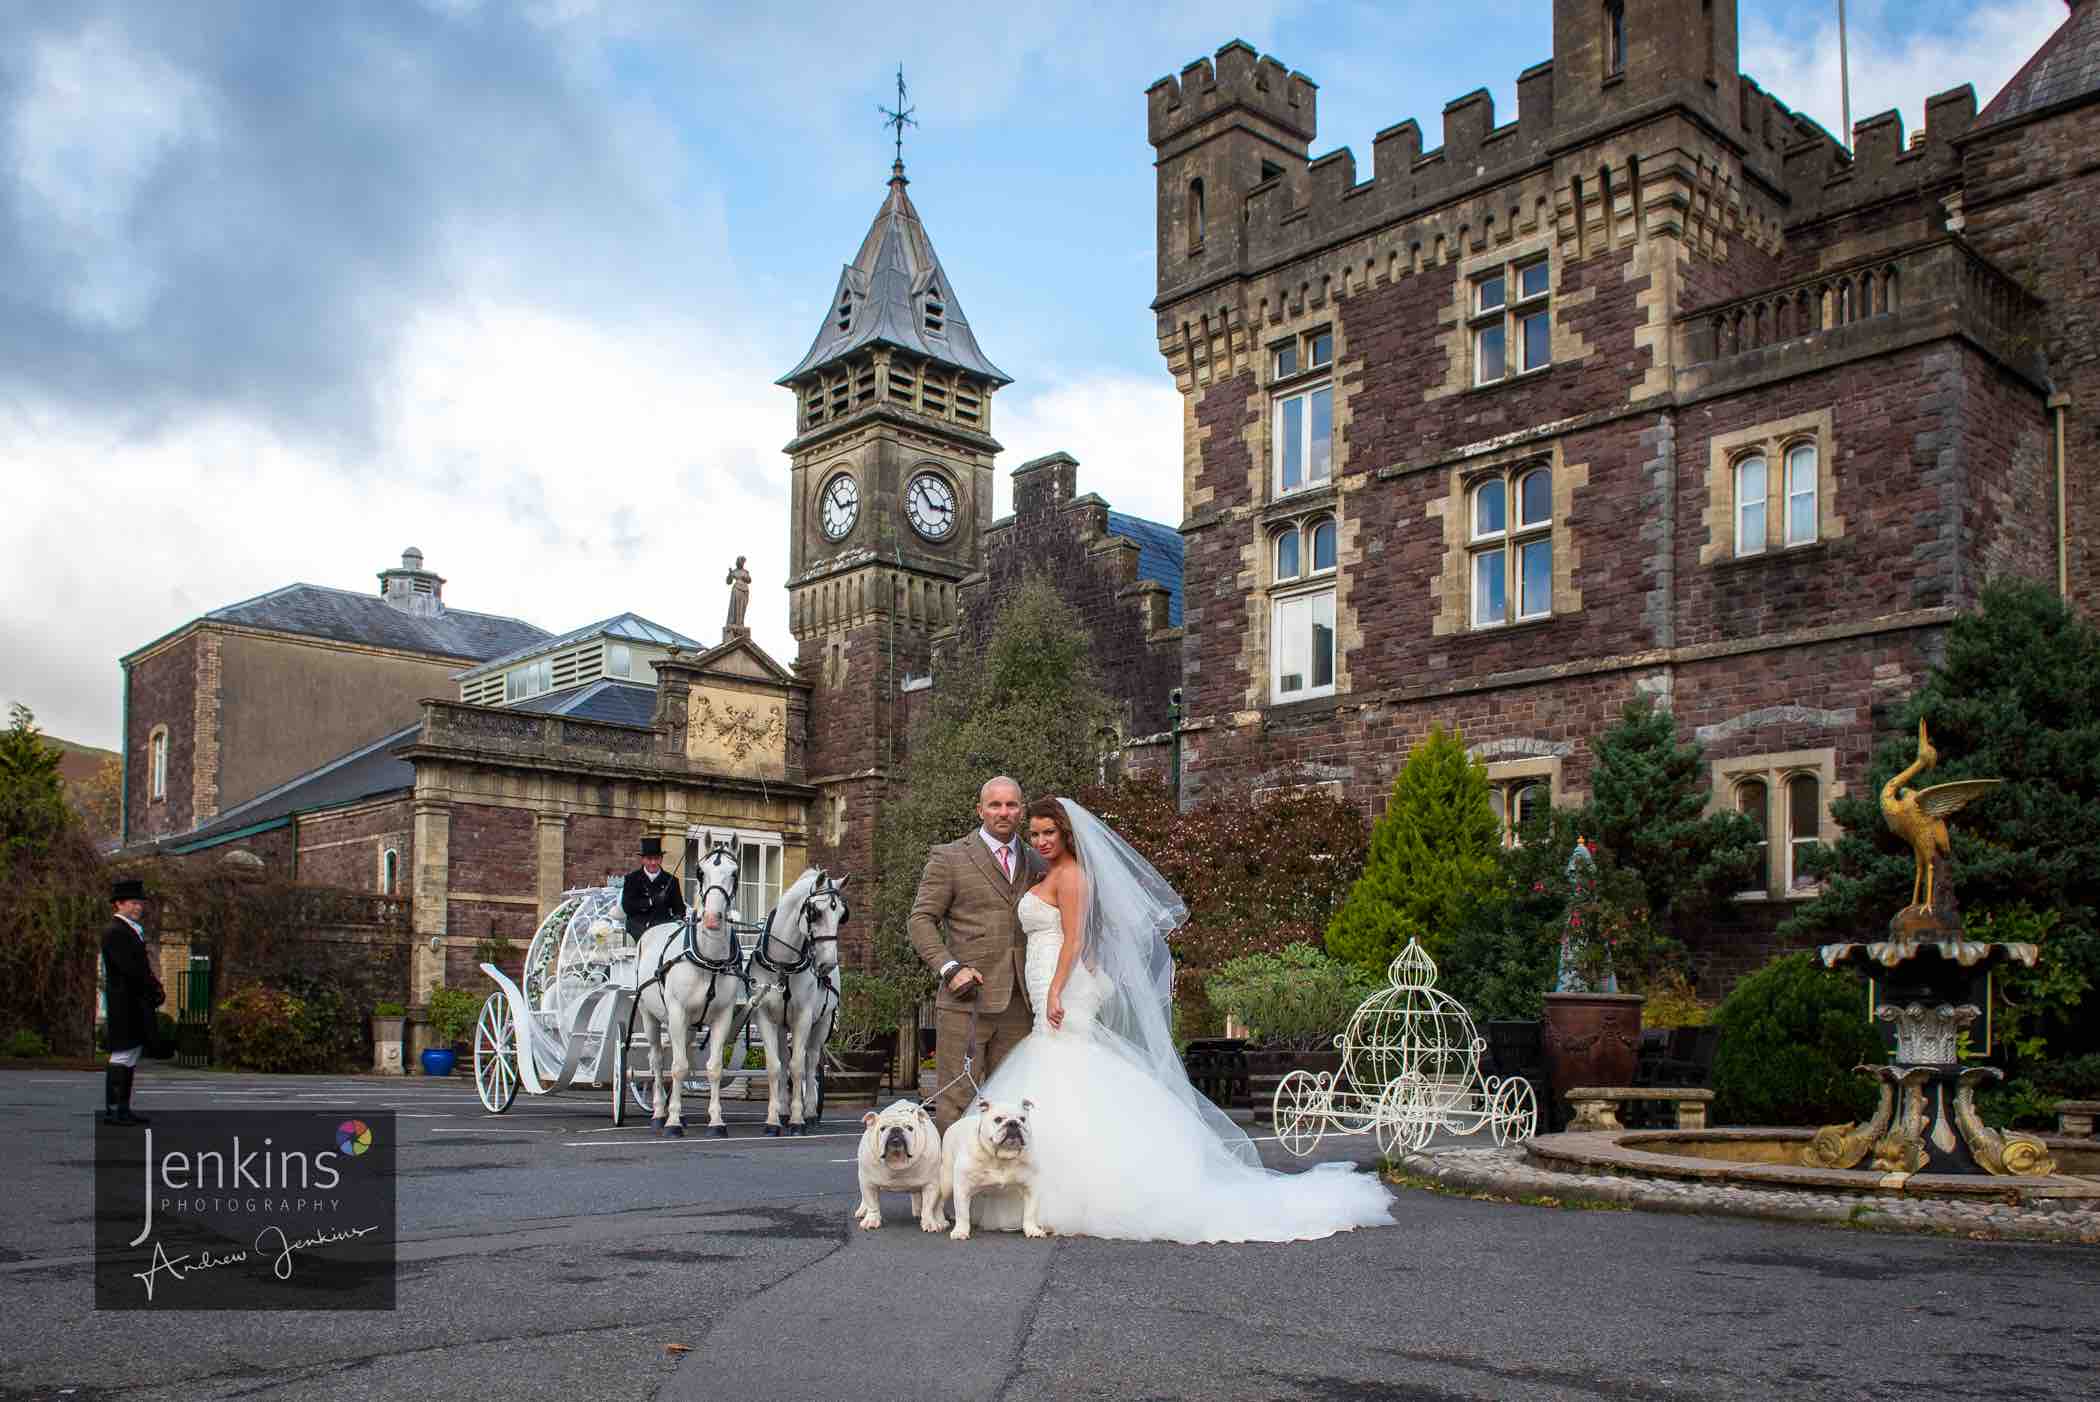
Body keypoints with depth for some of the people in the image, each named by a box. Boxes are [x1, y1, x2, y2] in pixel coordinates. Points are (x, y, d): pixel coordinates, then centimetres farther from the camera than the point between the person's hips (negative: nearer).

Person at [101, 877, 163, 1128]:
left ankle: (123, 1109, 14)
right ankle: (112, 1110, -4)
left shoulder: (132, 930, 18)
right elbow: (131, 968, -21)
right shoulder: (115, 932, -13)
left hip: (136, 1005, 10)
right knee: (122, 1056, -8)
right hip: (124, 1004, -10)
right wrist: (157, 989, -12)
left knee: (131, 1058, 11)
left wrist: (155, 990, 4)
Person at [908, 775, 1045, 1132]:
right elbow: (921, 920, -1)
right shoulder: (948, 858, 2)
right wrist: (950, 968, -14)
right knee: (956, 1100, -5)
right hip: (967, 1000, -4)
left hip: (1019, 1005, 4)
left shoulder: (1037, 865, 16)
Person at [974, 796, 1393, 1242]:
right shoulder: (1052, 875, 21)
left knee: (1067, 1094, -11)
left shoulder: (1068, 873, -8)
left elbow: (1073, 939, -16)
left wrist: (1055, 993, -24)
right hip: (1052, 994, 10)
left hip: (1064, 992, -10)